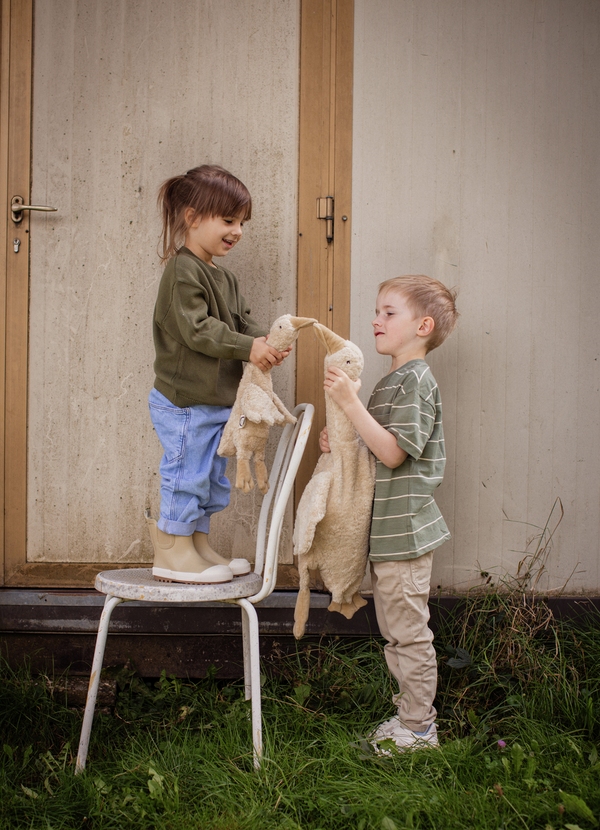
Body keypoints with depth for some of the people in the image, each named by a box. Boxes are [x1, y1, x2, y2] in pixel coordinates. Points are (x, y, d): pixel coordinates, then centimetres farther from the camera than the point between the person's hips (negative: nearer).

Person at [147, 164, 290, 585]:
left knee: (213, 478, 17)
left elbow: (242, 319, 12)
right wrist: (248, 348, -26)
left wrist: (263, 340, -10)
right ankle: (172, 554, 10)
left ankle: (199, 547, 29)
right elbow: (197, 329, -23)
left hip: (217, 401, 10)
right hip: (184, 402, -10)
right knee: (187, 473, -2)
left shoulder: (224, 277, 15)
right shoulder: (183, 271, -16)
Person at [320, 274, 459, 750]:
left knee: (409, 632, 0)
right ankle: (410, 713, 30)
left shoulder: (415, 380, -15)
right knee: (396, 633, 18)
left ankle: (419, 729, 11)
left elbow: (393, 452, -23)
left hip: (405, 530, -10)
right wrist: (341, 443, 6)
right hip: (388, 531, 10)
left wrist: (351, 402, -26)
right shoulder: (394, 381, 16)